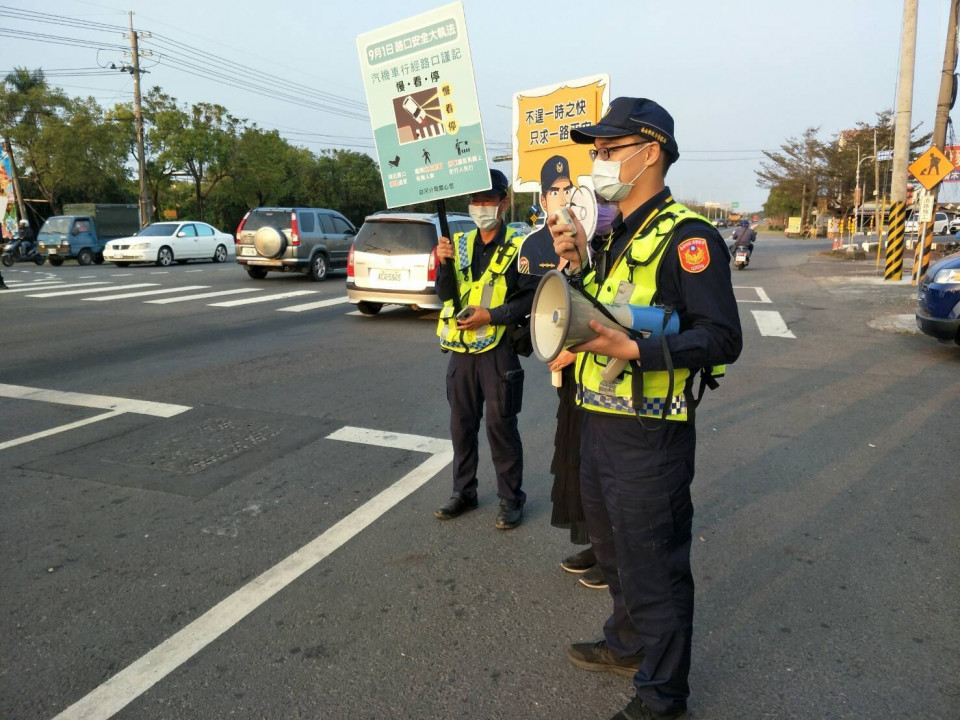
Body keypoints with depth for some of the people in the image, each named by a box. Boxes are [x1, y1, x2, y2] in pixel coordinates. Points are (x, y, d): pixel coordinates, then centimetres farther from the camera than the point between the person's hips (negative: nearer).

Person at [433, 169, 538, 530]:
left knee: (500, 426, 0)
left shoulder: (518, 246, -5)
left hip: (498, 350, -5)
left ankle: (511, 499, 14)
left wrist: (491, 315, -19)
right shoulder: (461, 243, 10)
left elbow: (530, 297, -11)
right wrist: (444, 264, -13)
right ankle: (463, 491, 27)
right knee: (461, 423, 13)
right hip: (460, 348, 5)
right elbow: (444, 295, 5)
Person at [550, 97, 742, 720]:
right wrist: (578, 265, 3)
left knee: (654, 570, 6)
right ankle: (627, 645, 48)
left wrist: (634, 350, -32)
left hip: (649, 438, -9)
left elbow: (721, 338, -22)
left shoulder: (685, 236, -16)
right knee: (615, 551, 25)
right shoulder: (617, 236, 14)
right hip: (599, 425, 10)